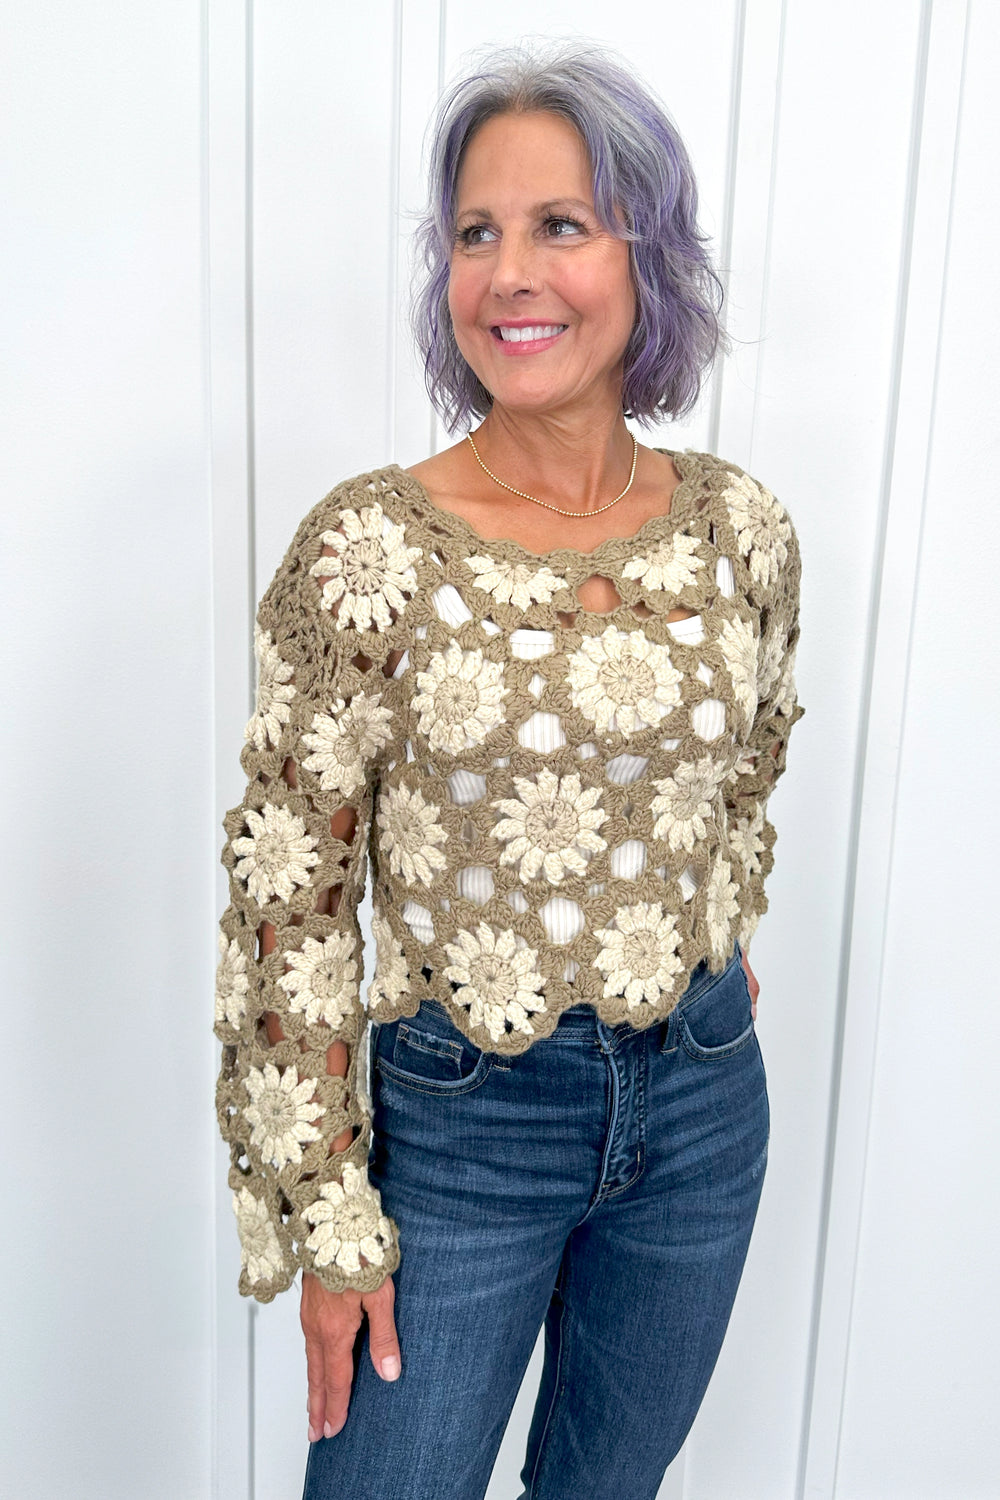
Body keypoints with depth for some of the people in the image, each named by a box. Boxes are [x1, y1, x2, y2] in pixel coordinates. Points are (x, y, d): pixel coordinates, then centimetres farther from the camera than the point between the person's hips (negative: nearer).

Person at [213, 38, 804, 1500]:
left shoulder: (741, 528, -6)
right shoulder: (366, 548, -17)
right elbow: (291, 899, -13)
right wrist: (327, 1219, -10)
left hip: (704, 1101, 4)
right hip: (462, 1119, -3)